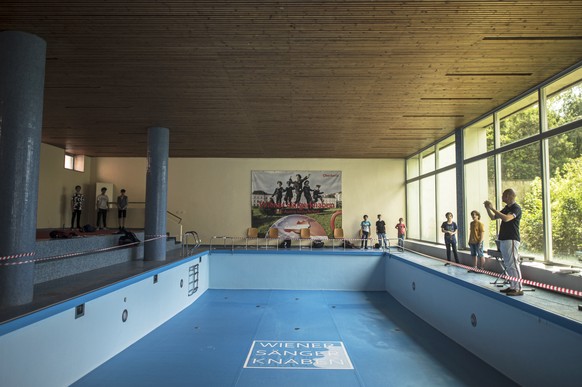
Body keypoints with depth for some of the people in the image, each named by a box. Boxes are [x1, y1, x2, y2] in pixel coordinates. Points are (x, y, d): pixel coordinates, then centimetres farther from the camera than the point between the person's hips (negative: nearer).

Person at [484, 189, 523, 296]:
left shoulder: (516, 208, -10)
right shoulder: (506, 208, 16)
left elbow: (506, 218, -27)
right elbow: (493, 217, 21)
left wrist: (492, 208, -23)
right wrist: (487, 208, 5)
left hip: (511, 240, -9)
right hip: (503, 240, 9)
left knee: (513, 264, -8)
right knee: (508, 265, 12)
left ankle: (519, 289, -3)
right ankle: (512, 286, 19)